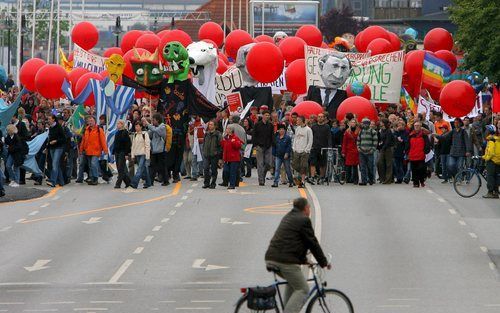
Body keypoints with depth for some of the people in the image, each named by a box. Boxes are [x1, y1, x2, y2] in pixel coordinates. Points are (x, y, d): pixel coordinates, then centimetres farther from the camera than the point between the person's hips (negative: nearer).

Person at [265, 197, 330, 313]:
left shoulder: (287, 217, 24)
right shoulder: (304, 220, -4)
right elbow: (312, 243, -3)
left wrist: (303, 259, 38)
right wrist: (324, 262, 7)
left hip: (271, 258, 9)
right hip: (286, 261, -9)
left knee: (293, 282, 30)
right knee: (302, 290, -1)